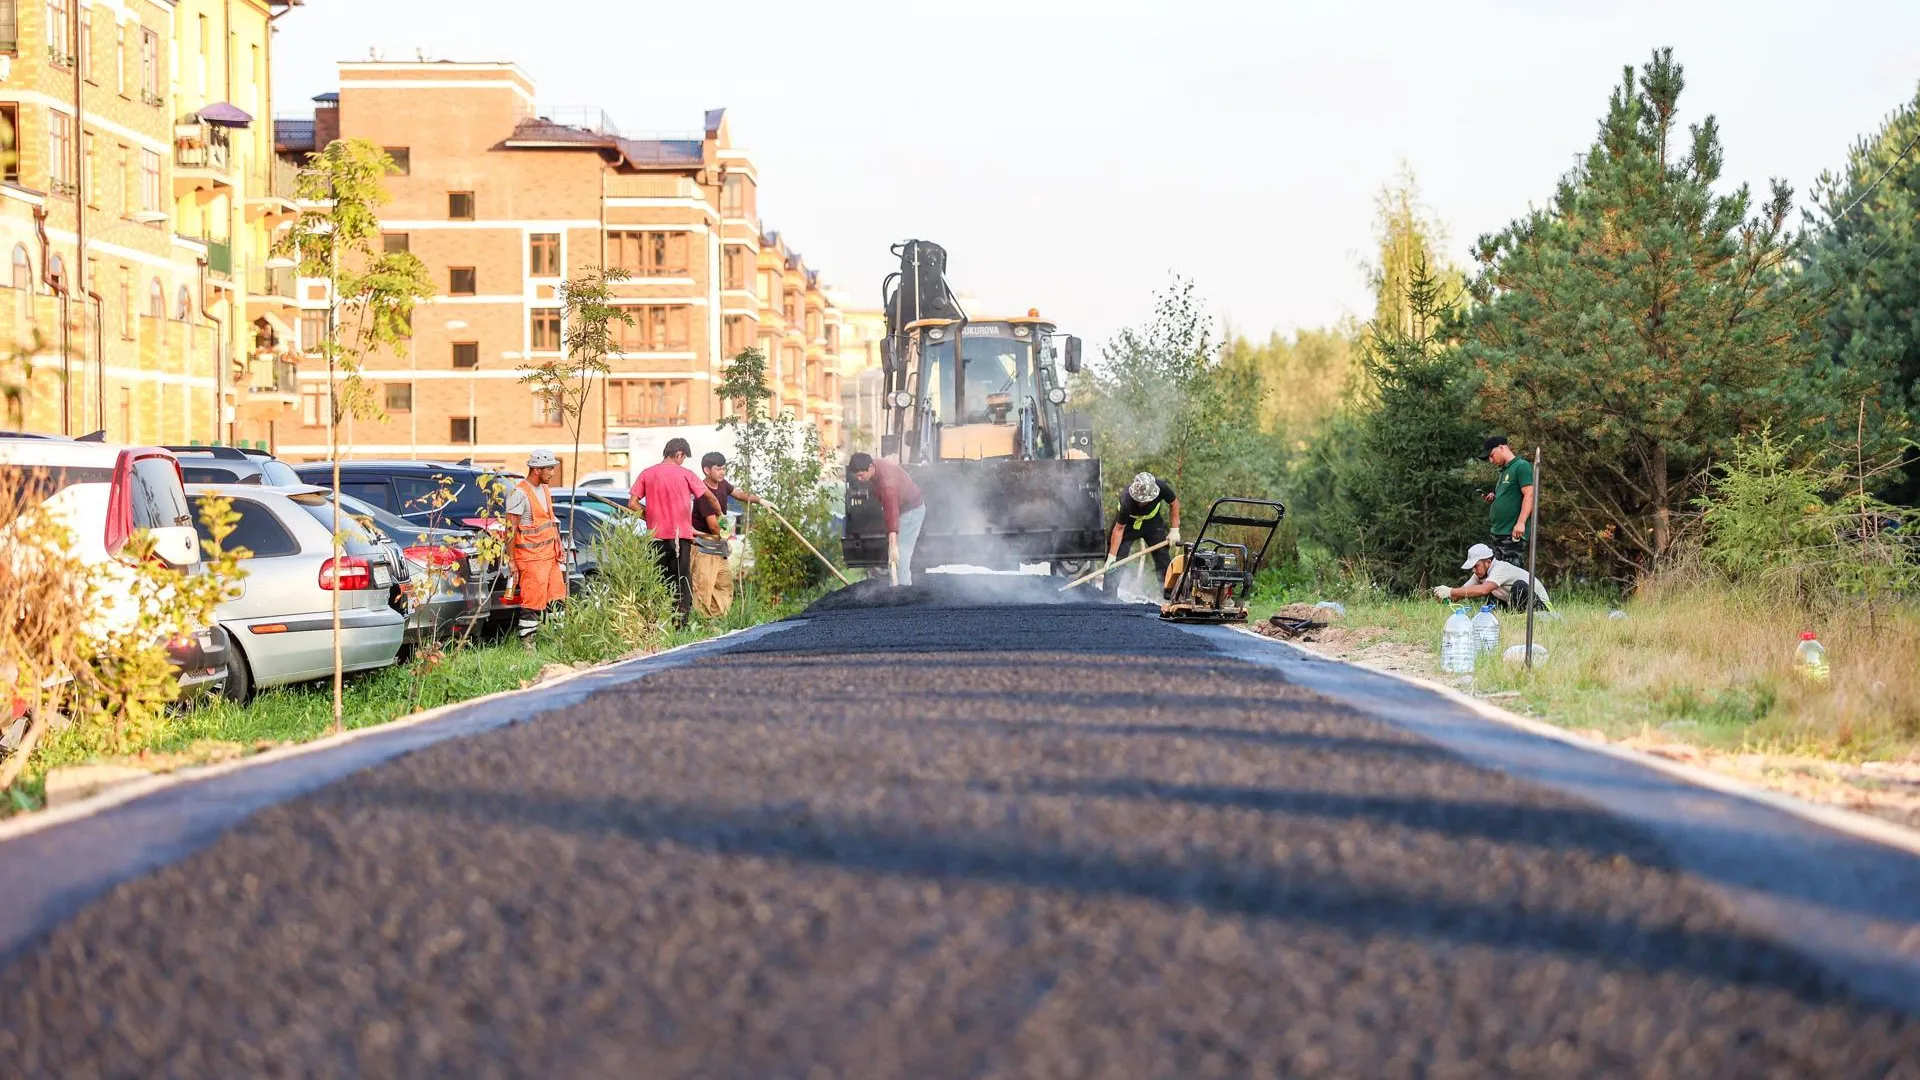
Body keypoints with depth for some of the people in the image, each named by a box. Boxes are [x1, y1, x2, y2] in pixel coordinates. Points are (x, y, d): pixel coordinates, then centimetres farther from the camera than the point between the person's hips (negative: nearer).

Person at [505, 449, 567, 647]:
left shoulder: (545, 489, 13)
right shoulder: (519, 493, -14)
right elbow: (511, 529, -15)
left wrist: (559, 547, 15)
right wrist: (511, 562, -16)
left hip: (550, 554, 8)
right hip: (531, 557, -8)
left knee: (556, 598, 8)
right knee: (533, 601, -7)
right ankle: (526, 643, -2)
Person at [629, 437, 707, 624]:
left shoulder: (647, 474, 3)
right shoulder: (685, 474, -2)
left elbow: (632, 503, 0)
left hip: (656, 535, 2)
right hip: (681, 535, -2)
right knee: (681, 579, 4)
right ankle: (680, 620, -2)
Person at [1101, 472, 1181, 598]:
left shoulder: (1161, 487, -33)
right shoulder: (1127, 501, -39)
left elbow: (1174, 503, -11)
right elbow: (1119, 529, -28)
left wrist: (1174, 530, -12)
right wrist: (1111, 556, -27)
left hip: (1152, 521, 3)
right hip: (1128, 521, -3)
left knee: (1163, 557, -2)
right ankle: (1108, 597, 1)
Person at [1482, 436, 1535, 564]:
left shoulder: (1521, 466, -6)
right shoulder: (1504, 471, 23)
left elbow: (1529, 495, -16)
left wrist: (1521, 522, -25)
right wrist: (1492, 499, 9)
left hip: (1512, 534, -10)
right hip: (1495, 533, 10)